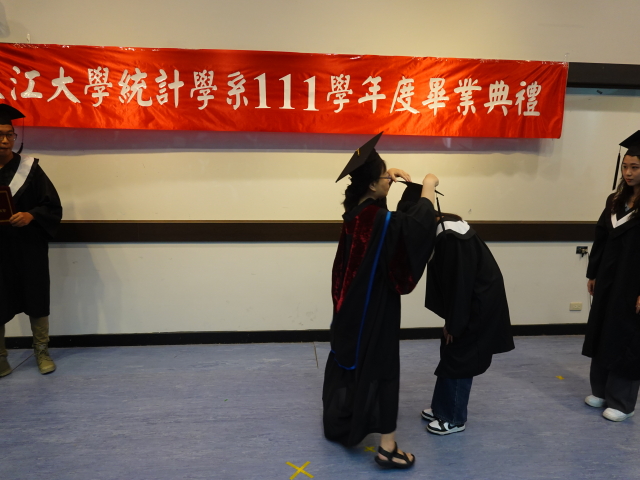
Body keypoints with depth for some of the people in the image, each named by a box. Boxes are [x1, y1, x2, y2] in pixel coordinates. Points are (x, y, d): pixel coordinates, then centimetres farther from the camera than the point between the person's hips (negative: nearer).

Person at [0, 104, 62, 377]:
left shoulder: (29, 169, -2)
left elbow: (53, 207, -2)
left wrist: (31, 215, -21)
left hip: (30, 248, -1)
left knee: (36, 299, 7)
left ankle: (42, 352, 23)